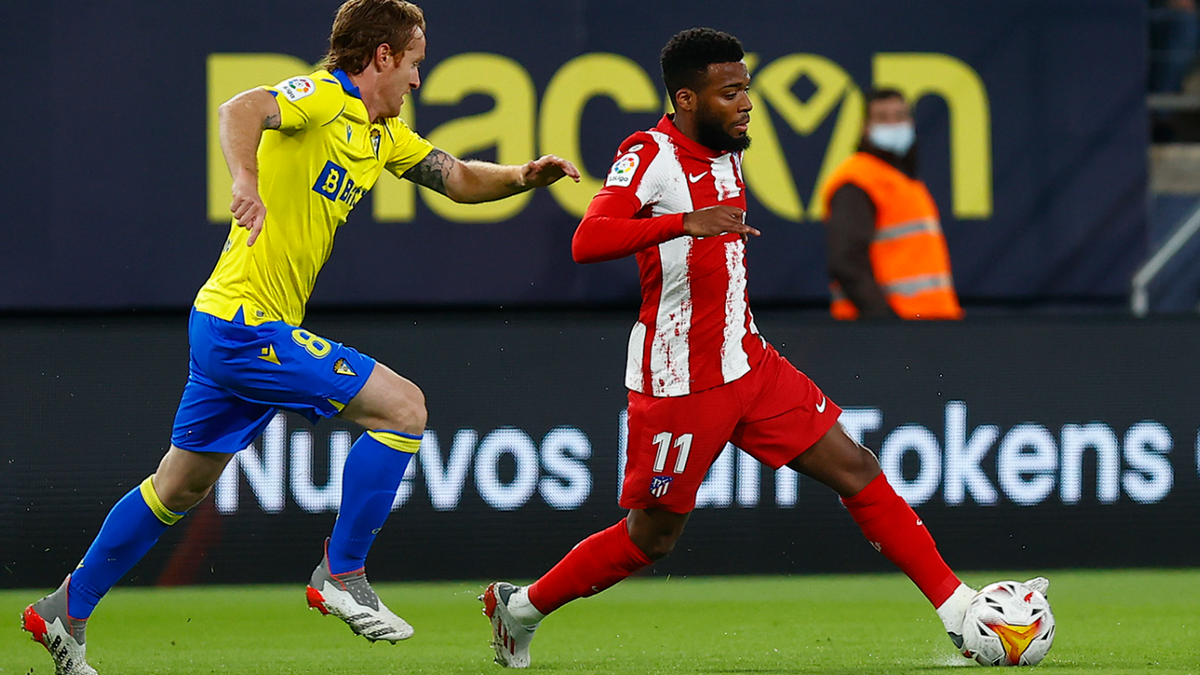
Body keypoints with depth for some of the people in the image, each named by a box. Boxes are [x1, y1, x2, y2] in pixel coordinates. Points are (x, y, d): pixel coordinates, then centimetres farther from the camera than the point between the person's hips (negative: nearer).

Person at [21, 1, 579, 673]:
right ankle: (341, 574, -6)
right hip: (246, 324, -10)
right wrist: (247, 181, -50)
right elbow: (241, 109, -32)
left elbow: (458, 178, 19)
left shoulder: (385, 133, 15)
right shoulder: (322, 98, -14)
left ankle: (66, 611, 28)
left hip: (225, 329, 10)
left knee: (179, 488, 18)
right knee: (403, 407, -12)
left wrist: (524, 176, 0)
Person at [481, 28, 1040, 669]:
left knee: (856, 470, -1)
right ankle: (521, 605, 24)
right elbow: (587, 242, -33)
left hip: (749, 367, 7)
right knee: (649, 538, 3)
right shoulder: (650, 155, -16)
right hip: (678, 384, -7)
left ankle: (959, 609, -1)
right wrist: (686, 222, -42)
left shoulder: (726, 153, 9)